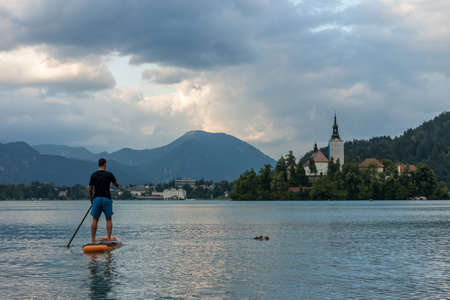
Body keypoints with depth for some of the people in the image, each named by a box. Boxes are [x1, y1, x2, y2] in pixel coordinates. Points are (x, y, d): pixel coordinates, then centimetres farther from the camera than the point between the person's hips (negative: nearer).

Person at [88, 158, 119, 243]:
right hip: (107, 198, -1)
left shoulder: (93, 175, 2)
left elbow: (90, 189, 3)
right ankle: (109, 239, 3)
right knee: (109, 219, 7)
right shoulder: (109, 174, -3)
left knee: (94, 220, 6)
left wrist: (91, 199, 17)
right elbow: (117, 185, 8)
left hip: (96, 199, 1)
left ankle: (92, 240, 4)